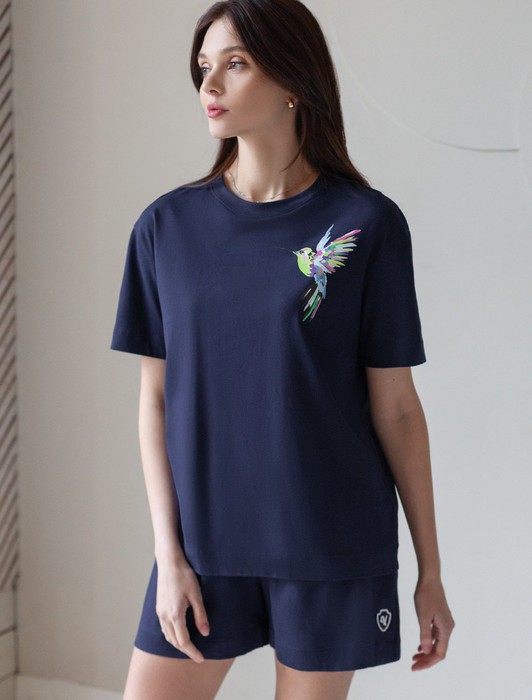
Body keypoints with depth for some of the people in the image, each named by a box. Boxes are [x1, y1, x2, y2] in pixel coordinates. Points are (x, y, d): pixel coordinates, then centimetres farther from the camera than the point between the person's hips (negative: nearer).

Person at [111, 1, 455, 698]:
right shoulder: (167, 225, 1)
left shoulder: (367, 223, -6)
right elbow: (155, 398, 3)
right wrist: (169, 554, -2)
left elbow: (396, 409, -3)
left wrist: (431, 570, 0)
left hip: (332, 546, -2)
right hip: (203, 540, 2)